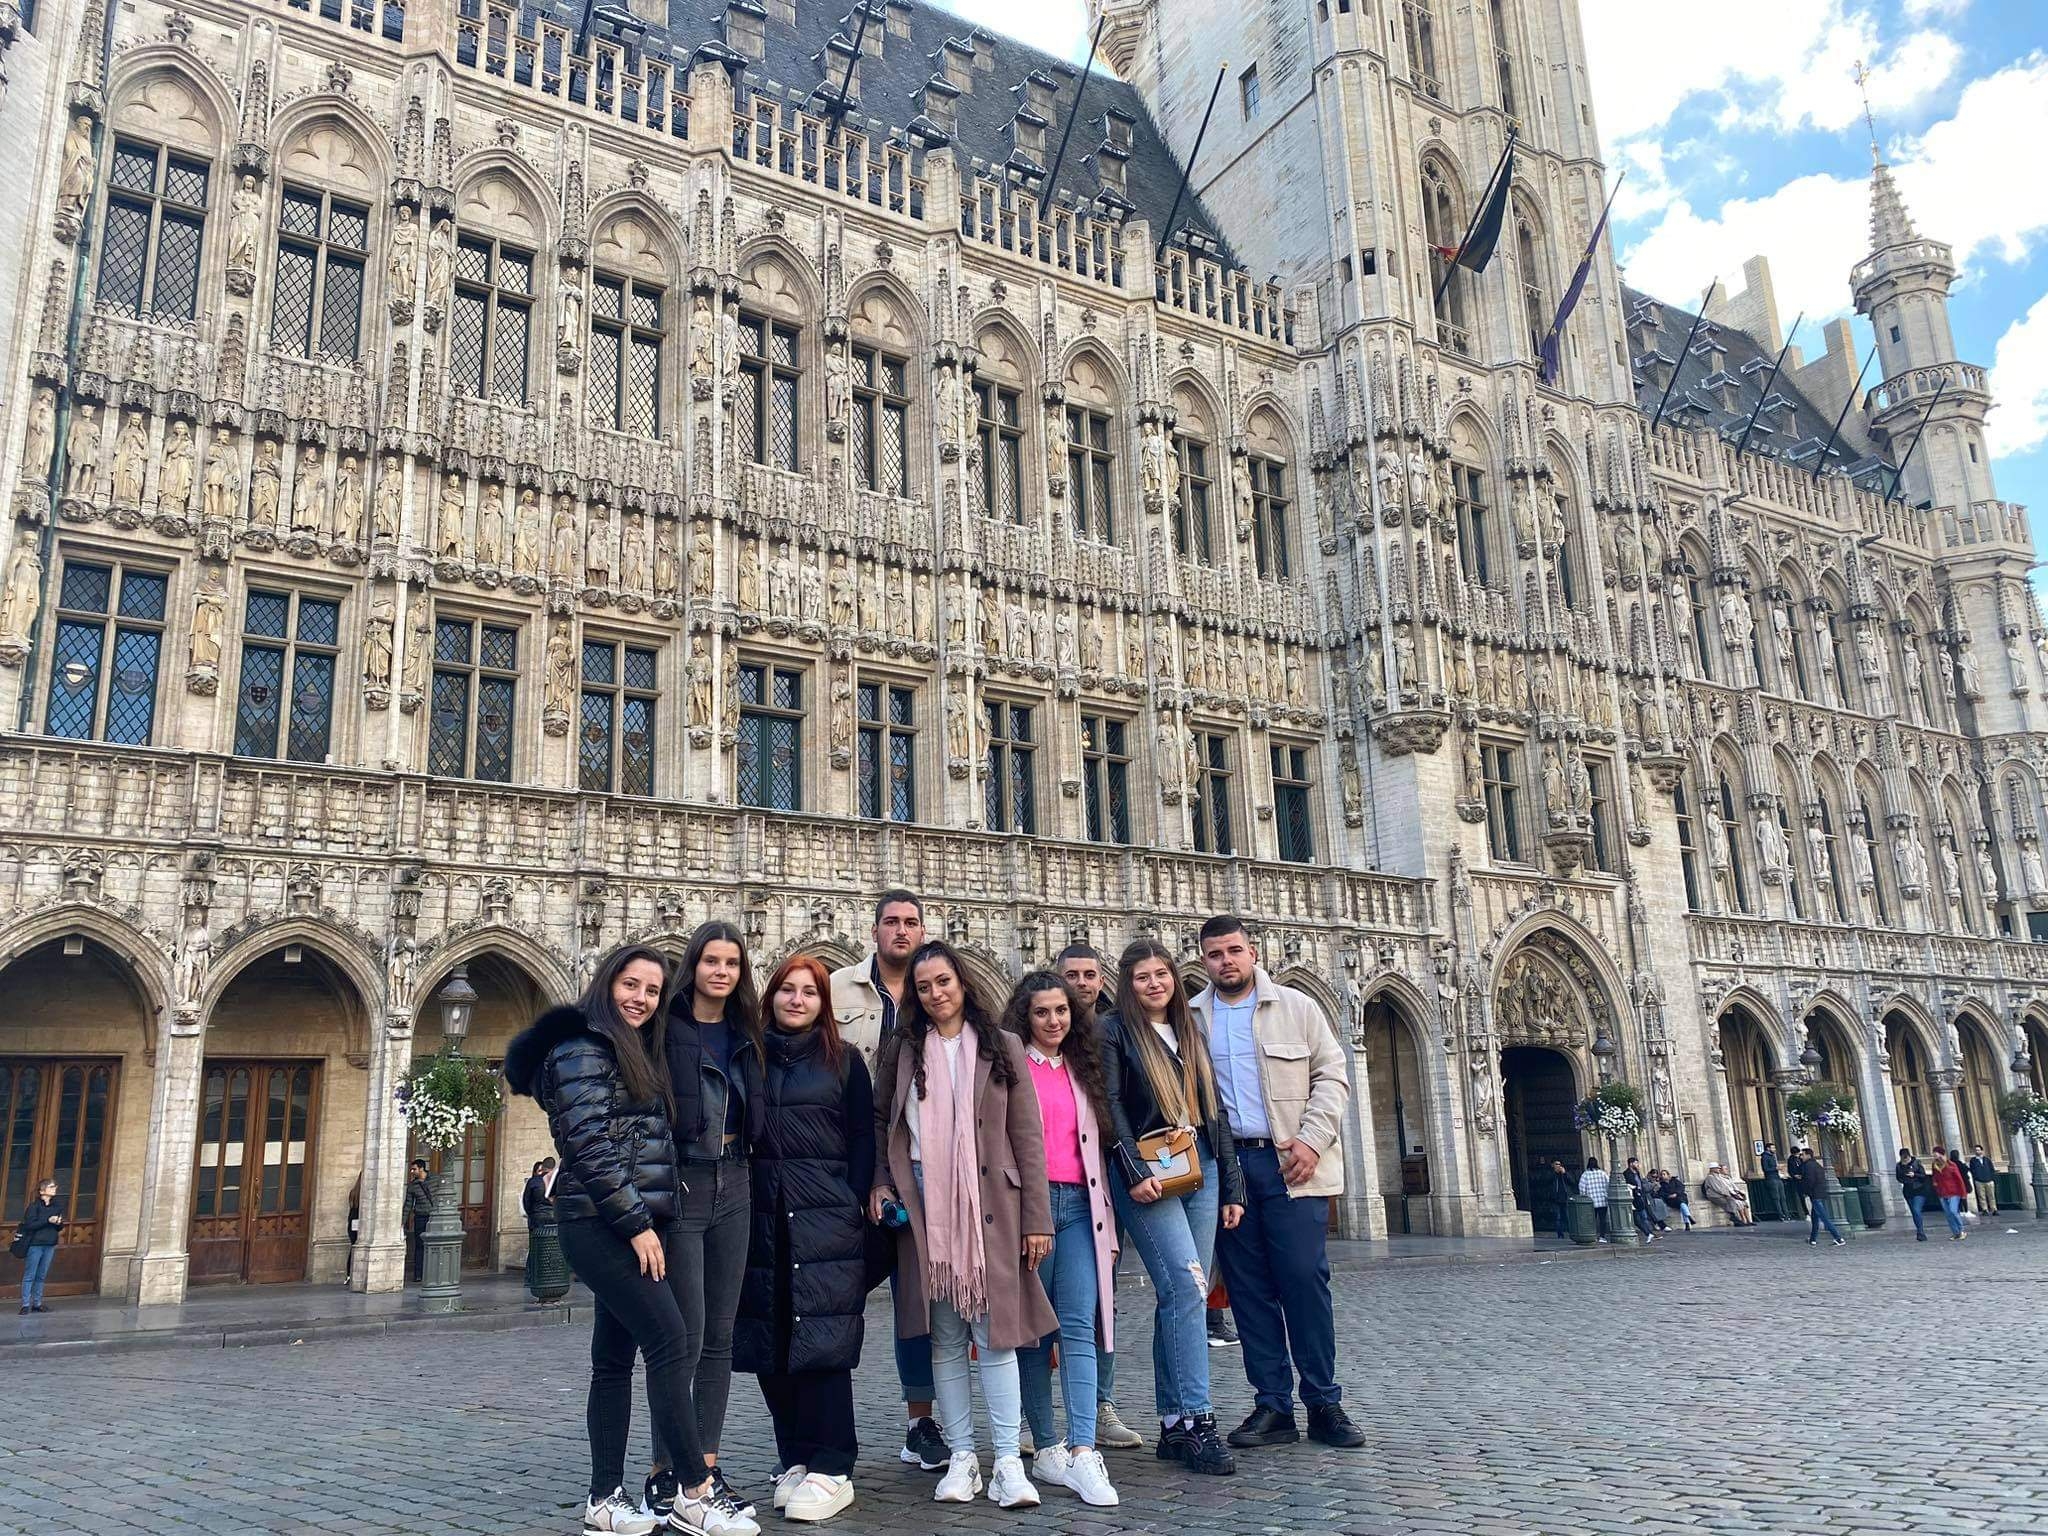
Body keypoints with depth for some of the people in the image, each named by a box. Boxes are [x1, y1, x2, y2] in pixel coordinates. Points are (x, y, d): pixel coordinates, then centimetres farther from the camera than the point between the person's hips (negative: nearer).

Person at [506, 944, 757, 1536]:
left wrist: (644, 1222, 14)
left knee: (615, 1358, 9)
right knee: (669, 1339, -11)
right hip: (602, 1224, -9)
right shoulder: (583, 1049, -9)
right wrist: (637, 1223, -18)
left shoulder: (635, 1055, 19)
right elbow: (591, 1145, -17)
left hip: (631, 1226, 9)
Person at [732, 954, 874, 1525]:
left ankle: (831, 1470, 2)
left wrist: (857, 1206, -7)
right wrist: (740, 1212, 3)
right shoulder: (749, 1058, 11)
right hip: (763, 1216, 3)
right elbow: (737, 1135, 11)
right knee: (769, 1343, 5)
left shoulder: (844, 1061, 5)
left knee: (822, 1339, -5)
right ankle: (794, 1458, 18)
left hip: (826, 1218, -3)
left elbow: (862, 1140, 3)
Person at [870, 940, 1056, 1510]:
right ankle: (961, 1456, 15)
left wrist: (1037, 1218, -3)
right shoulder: (901, 1049, 8)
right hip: (924, 1206, 1)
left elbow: (1028, 1136, 2)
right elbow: (879, 1121, 15)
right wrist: (880, 1183, 0)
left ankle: (1008, 1462, 4)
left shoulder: (1003, 1047, 4)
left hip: (989, 1205, -1)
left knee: (995, 1333, -2)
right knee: (945, 1338, 6)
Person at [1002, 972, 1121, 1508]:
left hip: (1078, 1206, 4)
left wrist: (1106, 1221, 16)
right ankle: (1047, 1447, 12)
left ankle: (1082, 1453, -11)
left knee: (1079, 1326, -7)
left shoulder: (1082, 1070, 18)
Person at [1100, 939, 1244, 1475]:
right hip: (1148, 1177, -6)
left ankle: (1173, 1425, 11)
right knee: (1187, 1286, -15)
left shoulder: (1191, 1033, 18)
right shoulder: (1115, 1030, 2)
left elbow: (1213, 1112, 18)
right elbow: (1110, 1105, -7)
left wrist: (1232, 1185, 14)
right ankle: (1196, 1421, -11)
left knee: (1181, 1297, 5)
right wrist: (1135, 1172, -17)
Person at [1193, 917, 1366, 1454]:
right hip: (1225, 1165, 2)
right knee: (1249, 1288, 4)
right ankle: (1273, 1407, 12)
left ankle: (1324, 1404, 6)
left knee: (1306, 1279, -5)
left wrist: (1311, 1140, -9)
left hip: (1290, 1164, -2)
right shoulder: (1191, 1018, 11)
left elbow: (1332, 1077, 3)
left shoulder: (1296, 1007, 6)